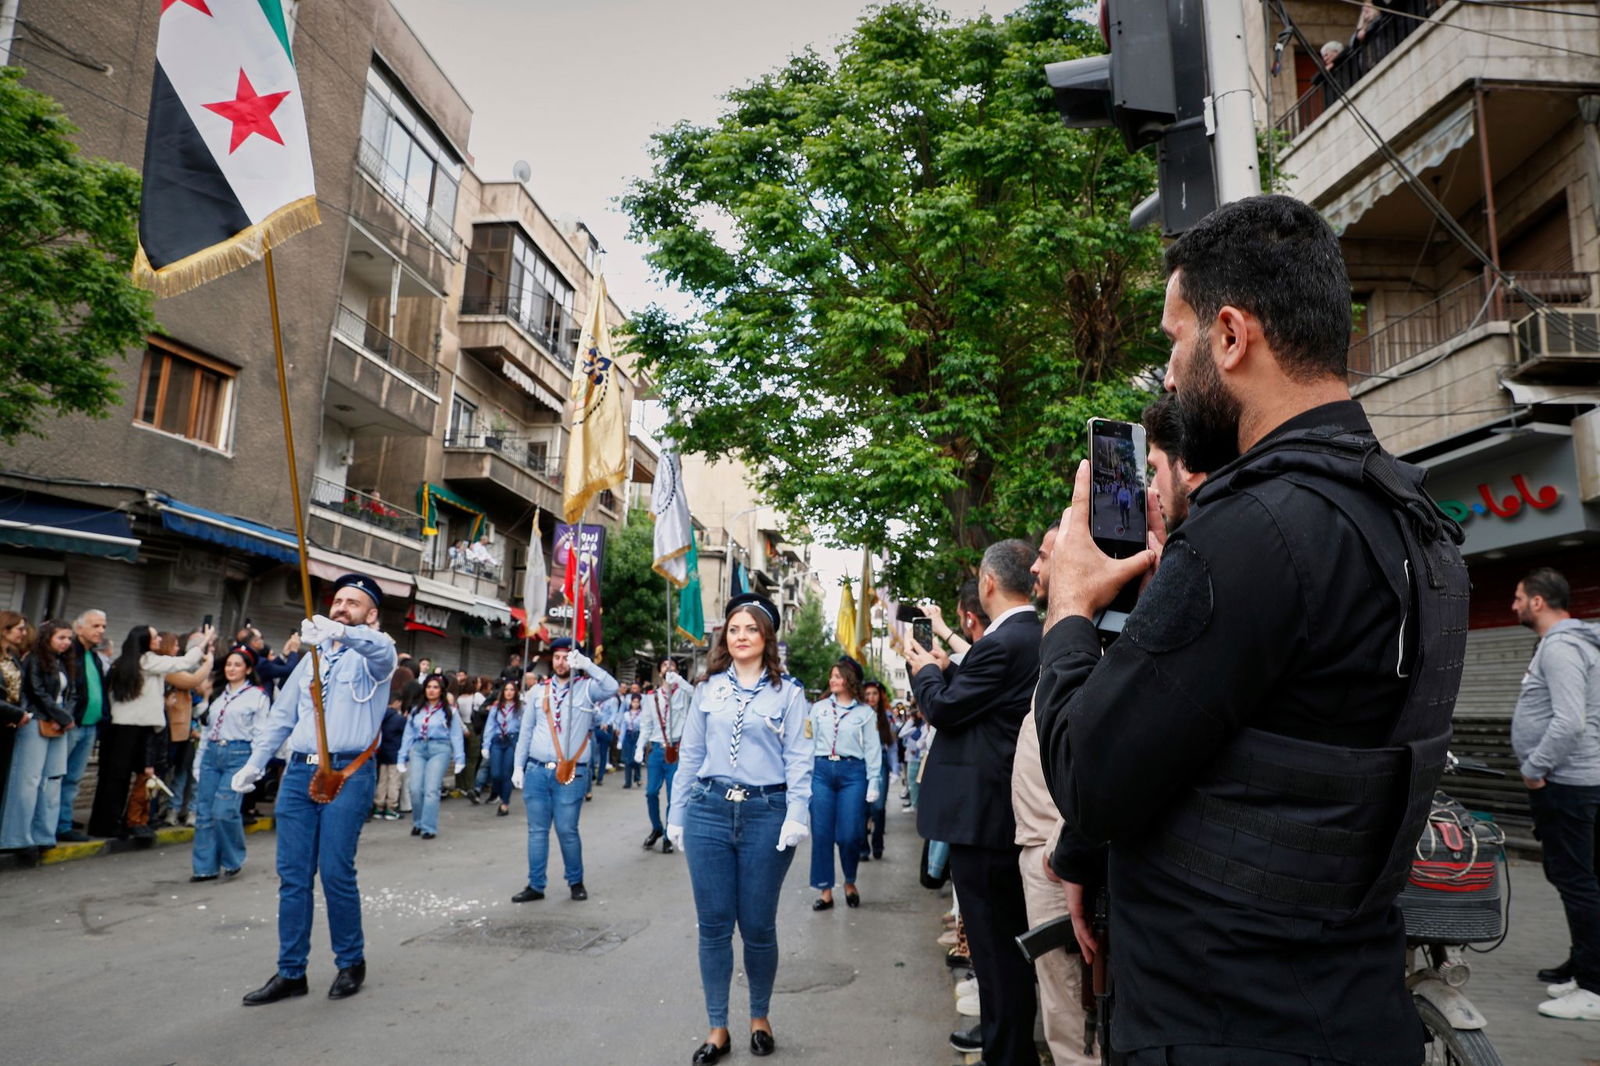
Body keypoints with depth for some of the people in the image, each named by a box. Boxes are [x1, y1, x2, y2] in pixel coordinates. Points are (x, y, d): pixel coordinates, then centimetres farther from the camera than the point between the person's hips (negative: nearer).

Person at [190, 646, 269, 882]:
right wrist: (198, 763, 13)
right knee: (203, 812, 3)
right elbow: (206, 729, 20)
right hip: (211, 754, 6)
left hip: (238, 755, -6)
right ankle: (206, 867, 11)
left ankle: (233, 860, 7)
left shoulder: (258, 696, 1)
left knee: (224, 811, -13)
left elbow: (260, 734, -3)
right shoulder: (217, 694, 19)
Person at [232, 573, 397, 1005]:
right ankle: (291, 973, 16)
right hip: (299, 771, 6)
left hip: (348, 773, -6)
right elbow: (282, 715, 21)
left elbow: (382, 650, -26)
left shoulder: (372, 654, 0)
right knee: (292, 876, 6)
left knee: (336, 873, -6)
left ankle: (351, 962, 13)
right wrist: (255, 763, 9)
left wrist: (338, 632, -45)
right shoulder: (312, 658, 20)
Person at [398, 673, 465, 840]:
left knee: (431, 789, -11)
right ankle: (418, 823, 16)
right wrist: (402, 757, 8)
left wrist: (459, 759, -5)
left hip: (439, 750, -3)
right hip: (418, 749, 3)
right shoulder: (416, 710, 15)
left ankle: (429, 827, -5)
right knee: (416, 789, -5)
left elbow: (456, 736, 2)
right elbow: (408, 734, 13)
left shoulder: (450, 711, 6)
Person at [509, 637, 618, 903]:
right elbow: (526, 732, 12)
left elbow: (612, 688, -22)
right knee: (537, 830, 8)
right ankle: (535, 885, 18)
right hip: (536, 771, 3)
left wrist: (586, 664, -28)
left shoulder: (586, 688, 0)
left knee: (567, 830, 1)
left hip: (571, 773, -3)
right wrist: (518, 767, 9)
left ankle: (576, 882, 19)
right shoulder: (538, 691, 10)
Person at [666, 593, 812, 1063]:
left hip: (766, 814, -2)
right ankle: (717, 1028, 21)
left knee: (758, 926, 6)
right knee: (713, 924, 6)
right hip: (709, 811, 2)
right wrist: (676, 814, 8)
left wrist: (797, 815, -13)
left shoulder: (787, 691, 3)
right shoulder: (708, 689, 10)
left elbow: (798, 759, -2)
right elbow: (690, 754, 11)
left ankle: (760, 1017, 29)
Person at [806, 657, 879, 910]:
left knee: (849, 835, -2)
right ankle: (825, 891, 12)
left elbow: (872, 749, 4)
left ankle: (850, 882, 24)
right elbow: (809, 743, 9)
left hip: (852, 773, -2)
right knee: (821, 834, 1)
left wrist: (873, 784, -1)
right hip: (821, 771, 2)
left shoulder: (864, 712, 6)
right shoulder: (819, 708, 10)